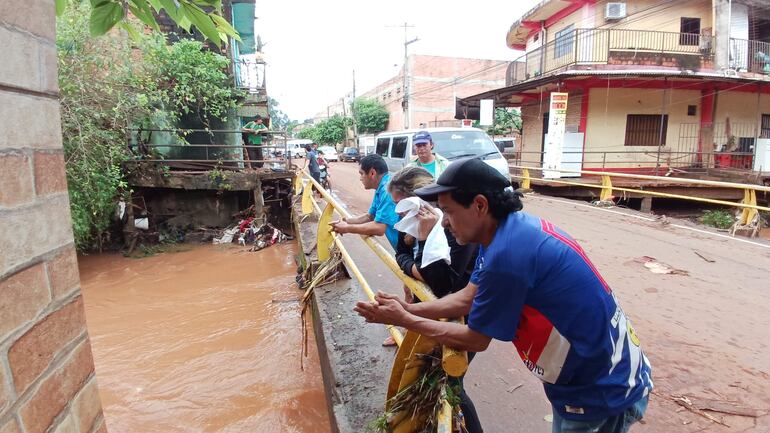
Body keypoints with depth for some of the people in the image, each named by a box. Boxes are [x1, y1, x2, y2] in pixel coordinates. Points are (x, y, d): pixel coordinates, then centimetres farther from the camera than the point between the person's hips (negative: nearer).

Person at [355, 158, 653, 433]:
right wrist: (409, 309, -3)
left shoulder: (506, 255, -32)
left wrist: (404, 320, -10)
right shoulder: (510, 228, -3)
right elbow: (468, 297, 4)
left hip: (604, 394, -8)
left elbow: (474, 341, -18)